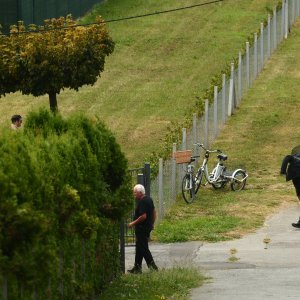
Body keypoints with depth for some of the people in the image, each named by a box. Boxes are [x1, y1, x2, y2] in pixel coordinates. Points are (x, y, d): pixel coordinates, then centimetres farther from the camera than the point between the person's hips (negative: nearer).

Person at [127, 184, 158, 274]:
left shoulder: (142, 202, -21)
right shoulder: (149, 199, 10)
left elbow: (143, 216, -27)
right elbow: (154, 212, 17)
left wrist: (133, 223, -17)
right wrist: (152, 223, 24)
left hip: (142, 228, -10)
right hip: (148, 227, 10)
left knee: (143, 248, -4)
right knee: (139, 248, 16)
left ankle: (152, 266, -5)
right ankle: (137, 267, 21)